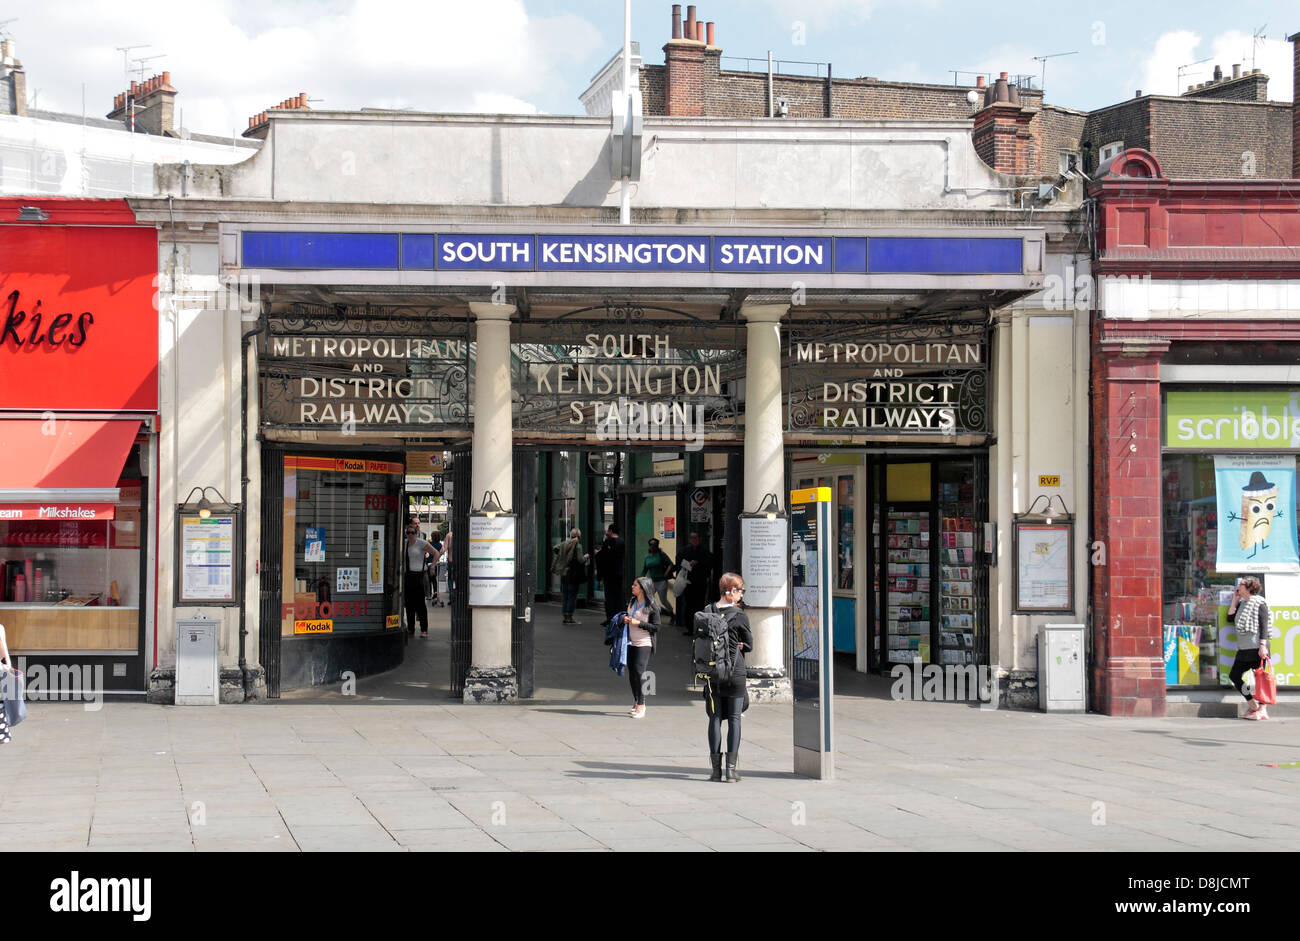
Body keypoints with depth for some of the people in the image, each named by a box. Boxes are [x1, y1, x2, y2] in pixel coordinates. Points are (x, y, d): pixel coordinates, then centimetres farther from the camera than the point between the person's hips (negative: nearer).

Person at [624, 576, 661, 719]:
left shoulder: (652, 606, -11)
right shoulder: (632, 602, 10)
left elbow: (656, 627, -12)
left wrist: (638, 623, -18)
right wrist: (625, 620, 2)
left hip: (644, 644, -7)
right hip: (631, 642, 7)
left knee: (639, 672, -13)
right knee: (631, 673, 10)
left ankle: (641, 707, -7)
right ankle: (636, 703, 24)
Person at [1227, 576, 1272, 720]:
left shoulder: (1259, 603, -4)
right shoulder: (1241, 603, 18)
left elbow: (1264, 625, -10)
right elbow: (1230, 618, 12)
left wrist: (1263, 646, -18)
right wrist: (1234, 600, 12)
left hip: (1256, 648, -9)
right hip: (1243, 649, 9)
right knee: (1234, 675, 7)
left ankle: (1262, 709, -1)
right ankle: (1252, 705, 15)